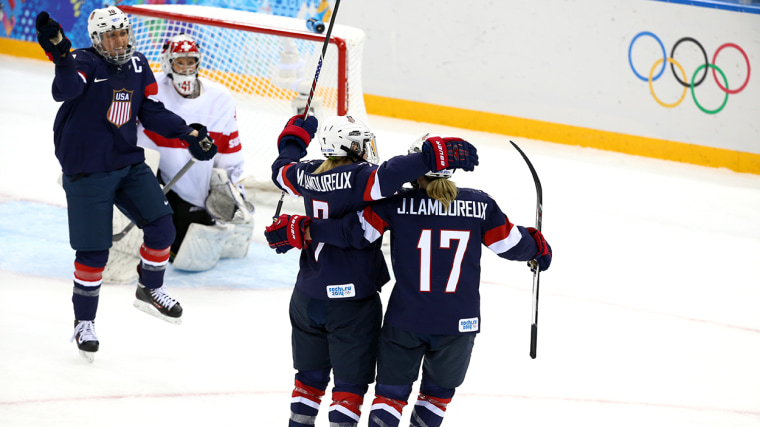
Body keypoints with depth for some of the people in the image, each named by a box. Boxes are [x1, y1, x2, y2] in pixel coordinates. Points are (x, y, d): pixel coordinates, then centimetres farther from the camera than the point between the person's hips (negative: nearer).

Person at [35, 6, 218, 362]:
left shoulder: (138, 66, 3)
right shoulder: (84, 63, -17)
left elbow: (151, 112, 12)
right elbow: (65, 90, -39)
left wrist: (187, 133, 3)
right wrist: (60, 56, -58)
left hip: (128, 164, 6)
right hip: (86, 172, -6)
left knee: (161, 223, -1)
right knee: (94, 251, -3)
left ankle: (150, 290, 24)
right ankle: (84, 322, 15)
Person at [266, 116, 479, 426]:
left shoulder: (309, 174, 1)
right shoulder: (358, 177, -19)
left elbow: (281, 169, 23)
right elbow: (387, 176, -40)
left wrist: (295, 136, 39)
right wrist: (432, 156, -43)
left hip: (307, 297, 7)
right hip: (351, 300, -7)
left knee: (310, 376, 21)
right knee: (350, 384, 3)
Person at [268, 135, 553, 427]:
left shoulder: (398, 203, -7)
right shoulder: (480, 204, -2)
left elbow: (355, 231, -11)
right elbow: (511, 244, 6)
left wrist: (301, 231, -2)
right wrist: (538, 247, 28)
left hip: (406, 319, -1)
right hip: (459, 323, 1)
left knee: (391, 390, 13)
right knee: (439, 389, 21)